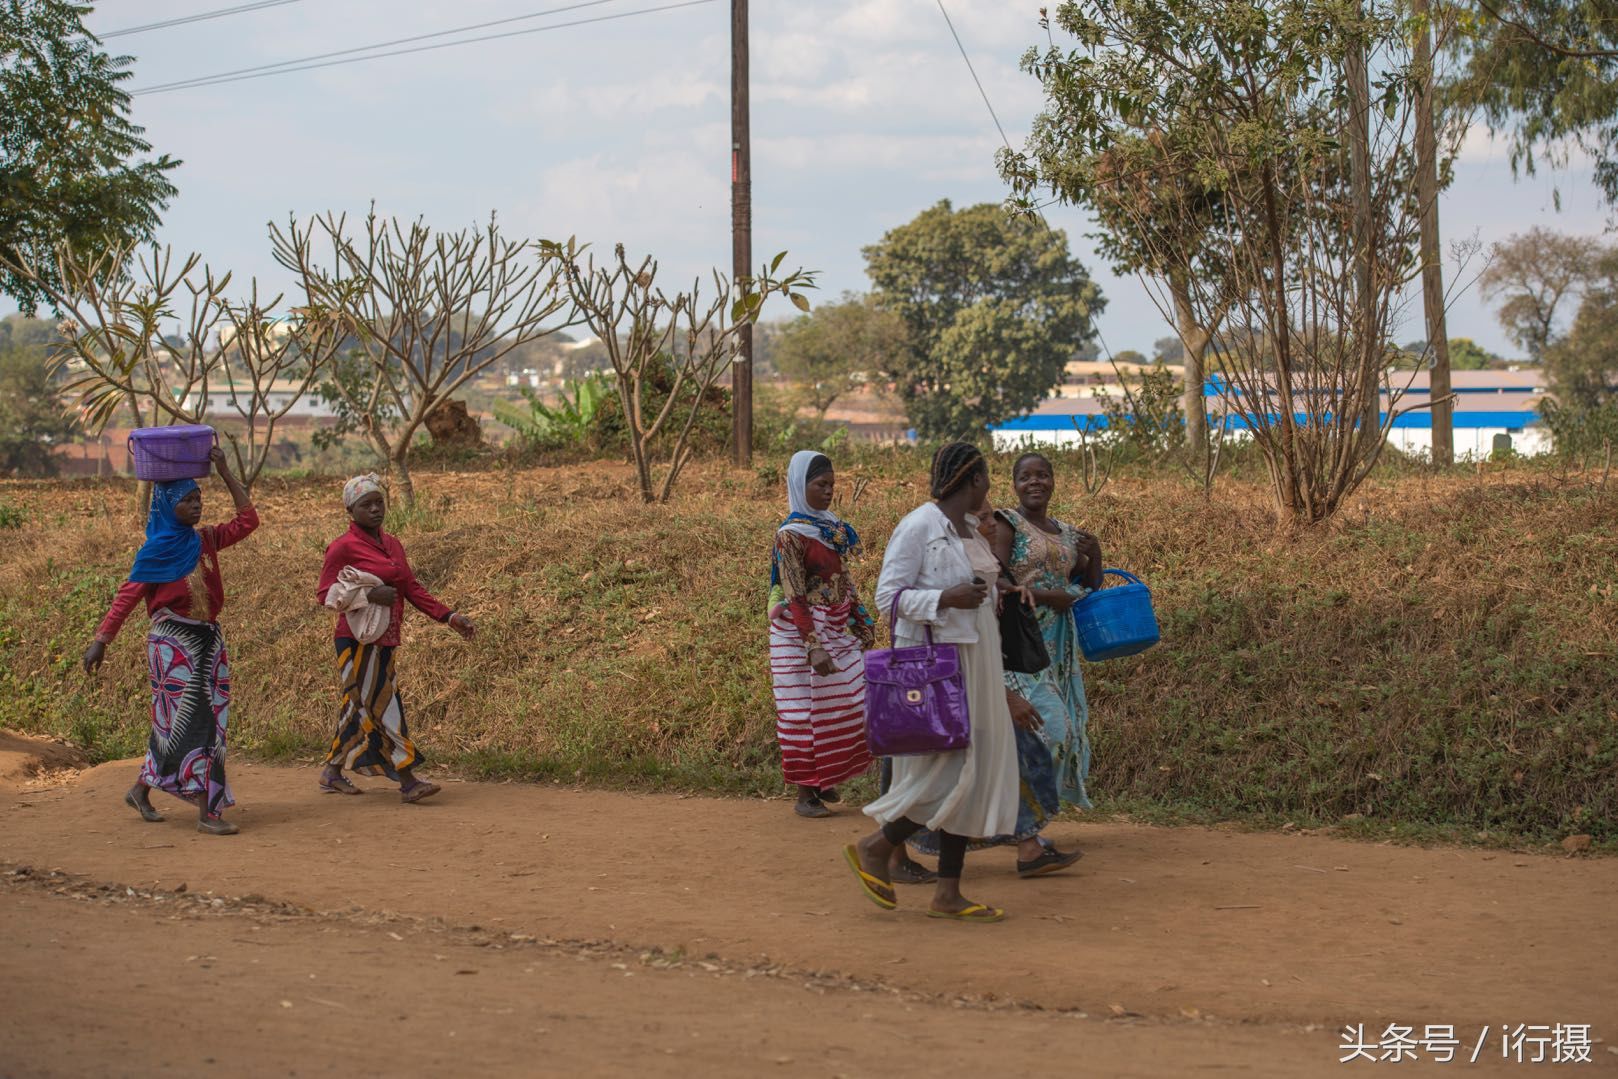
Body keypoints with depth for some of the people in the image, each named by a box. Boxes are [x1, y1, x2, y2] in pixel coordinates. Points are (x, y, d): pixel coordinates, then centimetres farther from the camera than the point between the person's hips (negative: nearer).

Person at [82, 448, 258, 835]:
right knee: (190, 720, -10)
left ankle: (141, 791, 26)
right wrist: (102, 640, -17)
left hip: (209, 639, 7)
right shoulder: (157, 549, -7)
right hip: (173, 642, -7)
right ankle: (208, 811, -12)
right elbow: (128, 595, -9)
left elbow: (247, 520, 10)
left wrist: (224, 472, 6)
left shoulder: (205, 540, 9)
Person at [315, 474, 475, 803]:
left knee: (360, 708, 13)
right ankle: (408, 782, -9)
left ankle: (332, 773, 25)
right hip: (358, 641, -8)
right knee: (381, 706, -8)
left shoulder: (391, 544, 12)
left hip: (385, 641, 8)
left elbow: (412, 588, 11)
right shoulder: (343, 548, -9)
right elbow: (324, 594, -12)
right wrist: (368, 595, -25)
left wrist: (449, 617, 2)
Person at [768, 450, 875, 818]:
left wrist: (861, 623, 14)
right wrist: (813, 646, -23)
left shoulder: (834, 527, 9)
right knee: (806, 710, -1)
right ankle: (805, 792, 8)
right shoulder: (791, 534, -14)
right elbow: (795, 596, -18)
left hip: (838, 632, 8)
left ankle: (825, 782, 21)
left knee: (847, 705, 9)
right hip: (802, 633, -8)